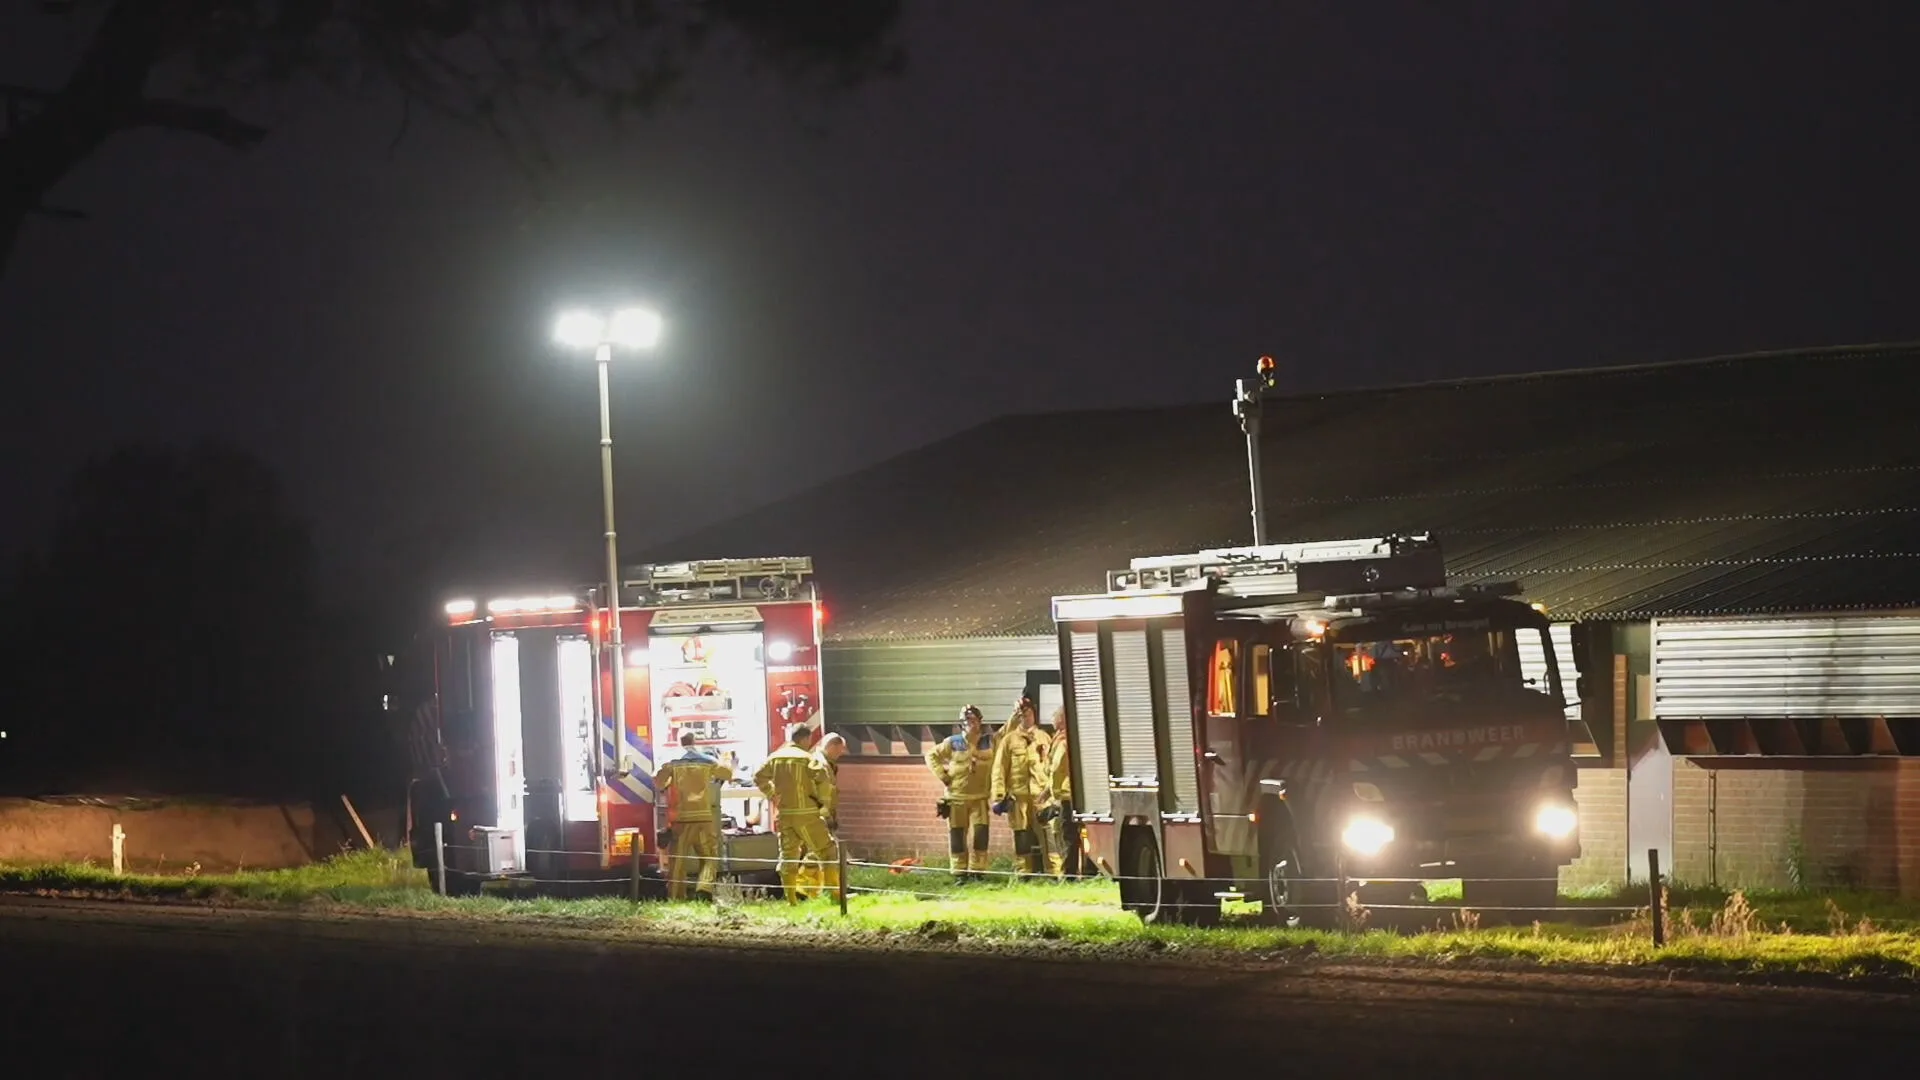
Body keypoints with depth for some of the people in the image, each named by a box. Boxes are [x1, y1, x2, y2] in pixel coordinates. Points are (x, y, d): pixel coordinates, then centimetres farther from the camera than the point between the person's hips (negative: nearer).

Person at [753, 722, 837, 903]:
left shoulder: (775, 757, 9)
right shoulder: (807, 758, -9)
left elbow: (759, 777, 13)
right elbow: (823, 779, -21)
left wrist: (771, 795, 19)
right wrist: (823, 801, -7)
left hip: (784, 814, 5)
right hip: (806, 814, -5)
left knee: (788, 855, 11)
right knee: (827, 850, 3)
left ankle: (791, 899, 9)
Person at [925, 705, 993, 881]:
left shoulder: (989, 741, 0)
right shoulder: (952, 743, -2)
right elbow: (931, 755, 6)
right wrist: (942, 776, -3)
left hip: (980, 797, 0)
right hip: (956, 797, 0)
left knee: (980, 833, -8)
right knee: (957, 834, 2)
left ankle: (977, 870, 0)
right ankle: (960, 872, 10)